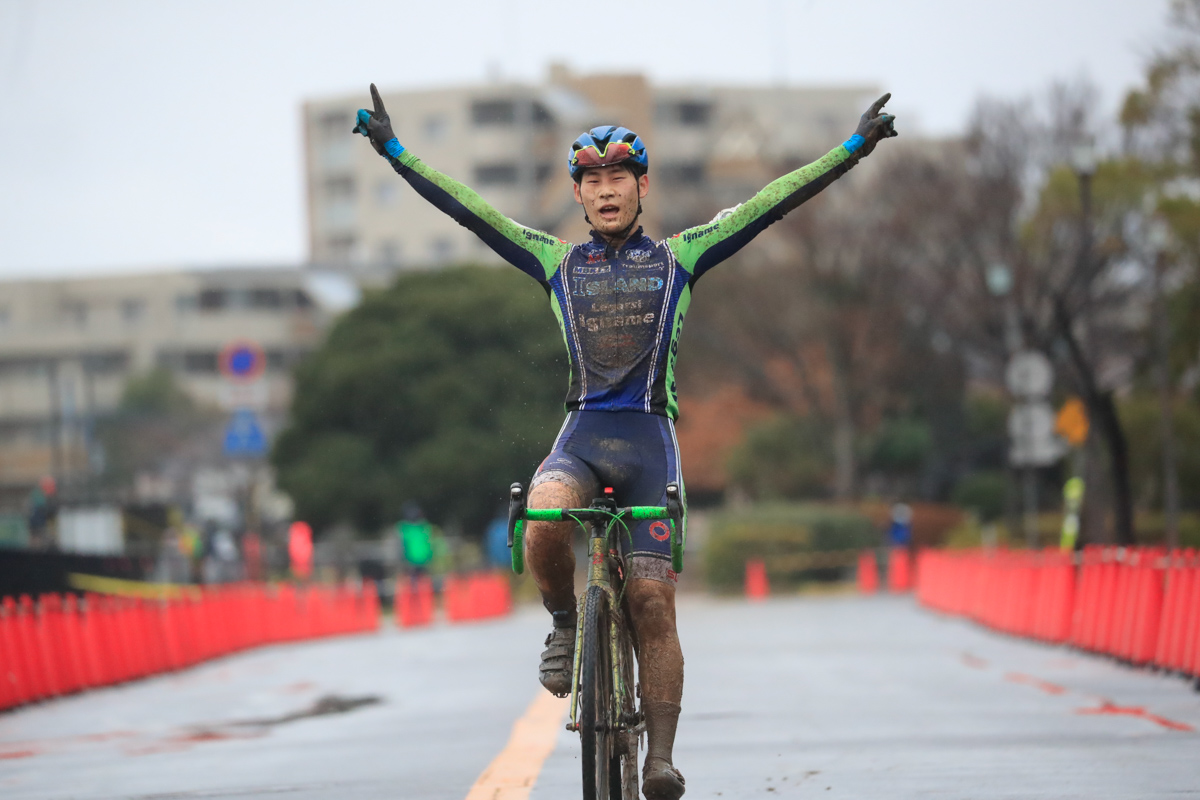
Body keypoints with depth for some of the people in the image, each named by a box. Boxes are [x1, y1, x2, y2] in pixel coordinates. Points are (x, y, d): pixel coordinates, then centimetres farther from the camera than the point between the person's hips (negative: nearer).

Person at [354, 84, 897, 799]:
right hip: (582, 435, 1)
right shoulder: (557, 262, 13)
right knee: (544, 523, -32)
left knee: (653, 603, -8)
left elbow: (774, 203, 6)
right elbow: (467, 208, 9)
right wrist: (394, 150, 4)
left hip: (650, 441, -1)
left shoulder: (679, 258, 10)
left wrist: (857, 145, 0)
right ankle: (565, 622, -2)